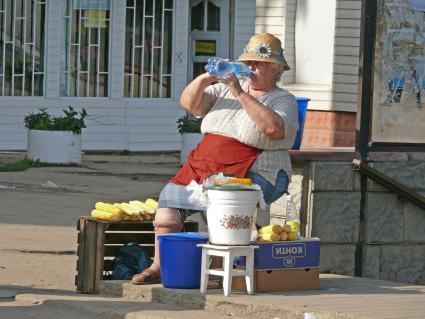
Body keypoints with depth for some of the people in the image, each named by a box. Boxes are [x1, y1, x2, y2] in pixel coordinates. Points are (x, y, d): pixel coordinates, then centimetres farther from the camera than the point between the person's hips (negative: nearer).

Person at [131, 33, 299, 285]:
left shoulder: (284, 101, 1)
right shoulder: (226, 89, 18)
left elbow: (274, 128, -21)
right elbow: (189, 103, 10)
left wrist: (241, 94, -17)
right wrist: (206, 78, -9)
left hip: (254, 176, -6)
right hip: (204, 167, 6)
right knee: (169, 198, -10)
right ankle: (159, 267, -8)